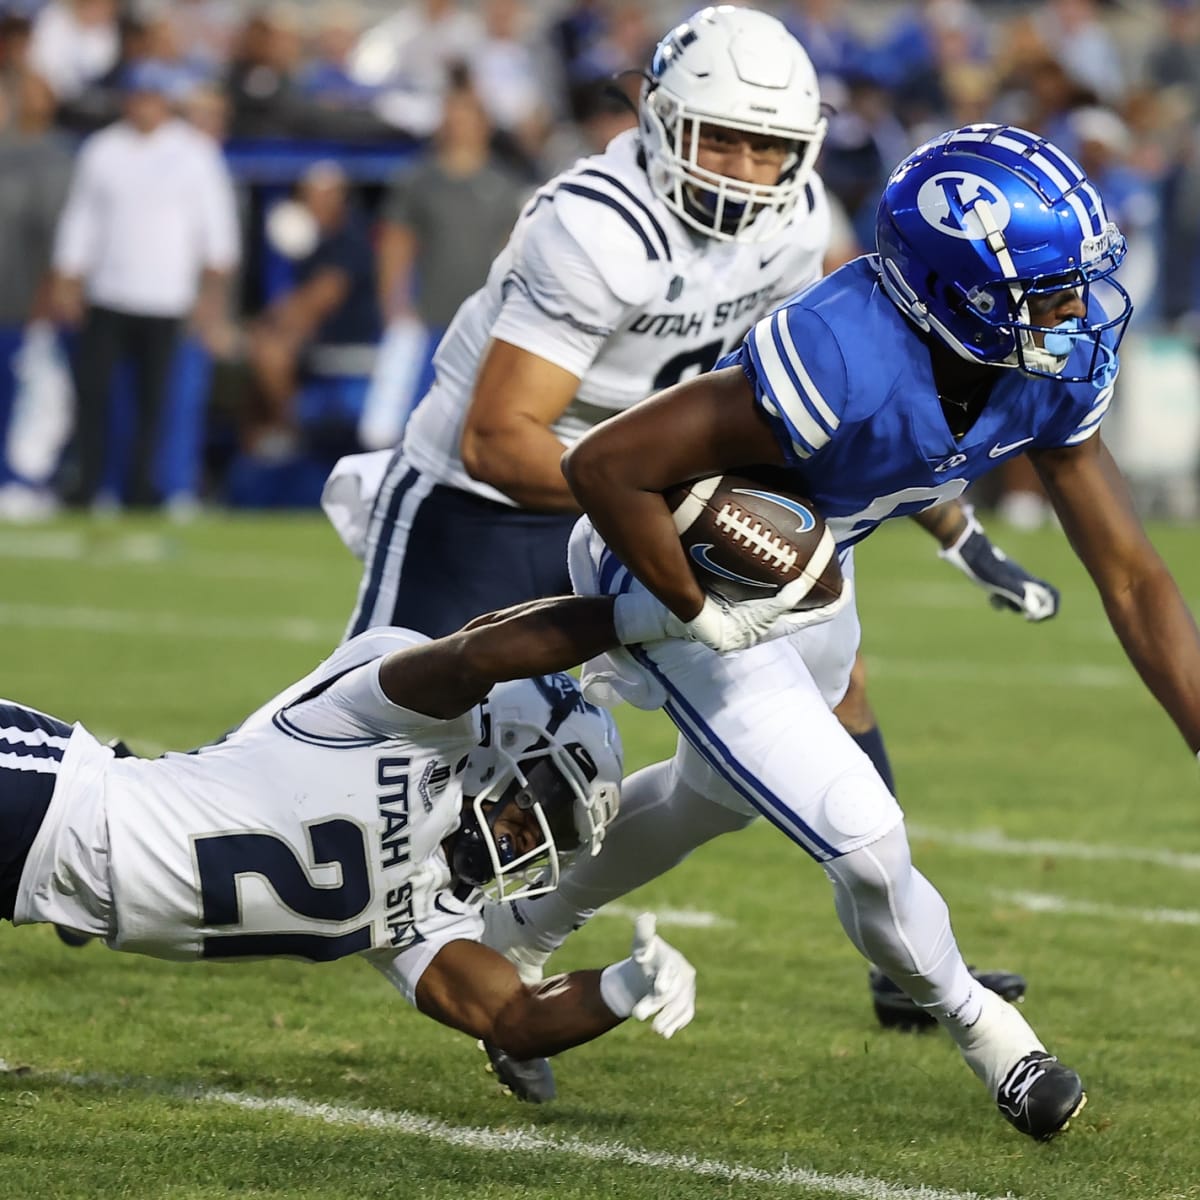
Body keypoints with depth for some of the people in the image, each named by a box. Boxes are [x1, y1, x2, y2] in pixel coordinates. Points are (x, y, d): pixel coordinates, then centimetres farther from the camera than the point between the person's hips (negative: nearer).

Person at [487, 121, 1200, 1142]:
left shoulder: (1055, 372, -19)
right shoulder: (845, 361, -42)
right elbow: (605, 466, -39)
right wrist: (705, 619, -27)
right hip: (682, 568, -8)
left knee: (712, 796, 30)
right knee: (861, 840, -11)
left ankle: (513, 939, 55)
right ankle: (982, 1031, 17)